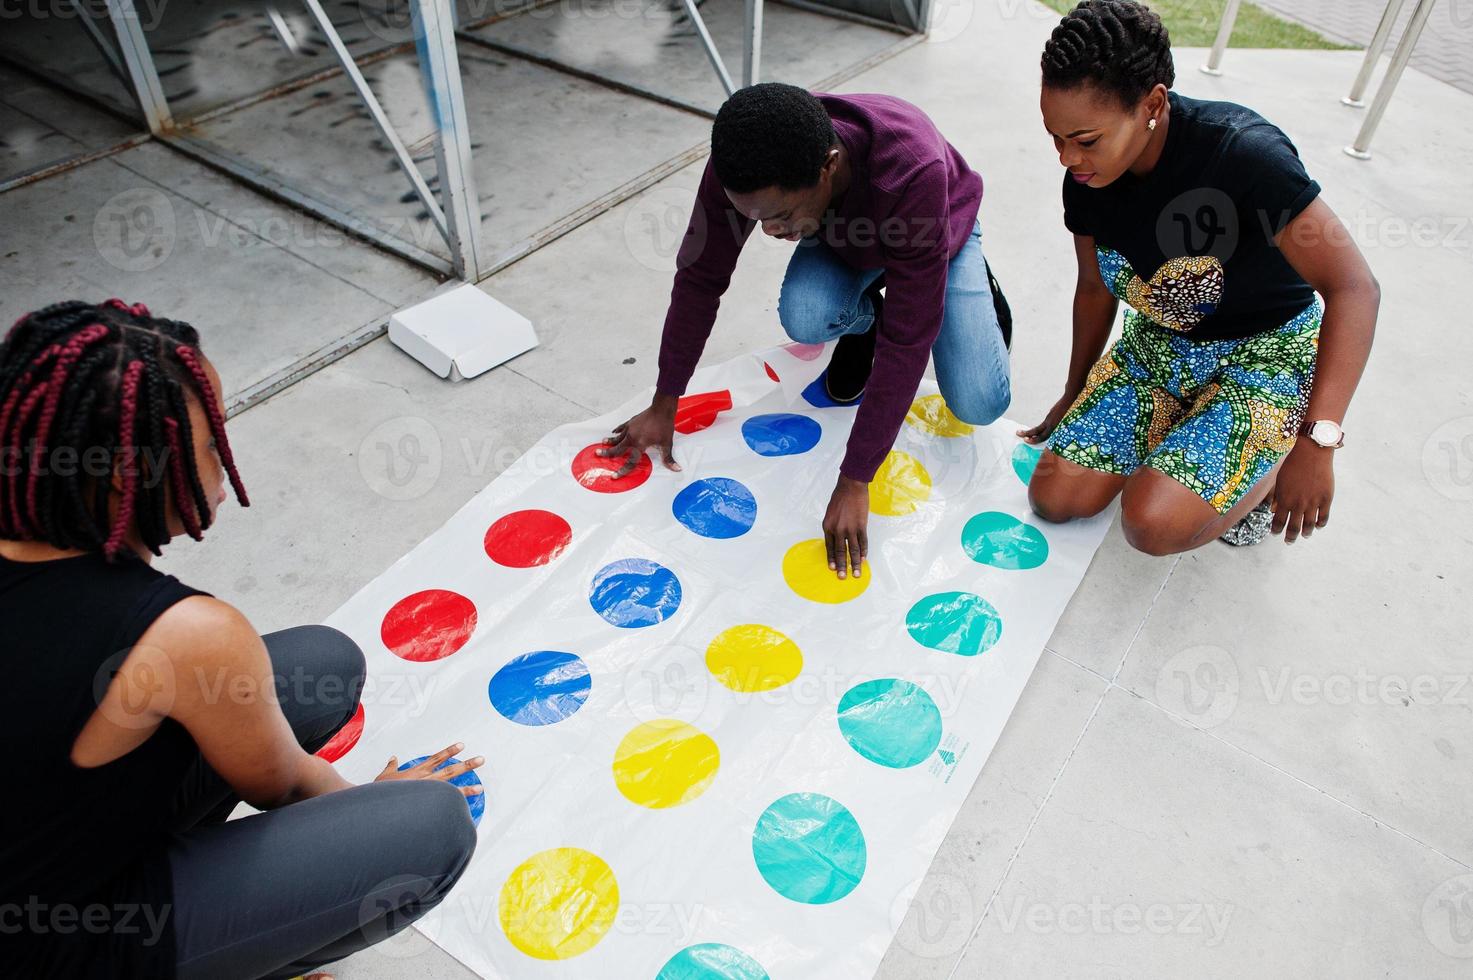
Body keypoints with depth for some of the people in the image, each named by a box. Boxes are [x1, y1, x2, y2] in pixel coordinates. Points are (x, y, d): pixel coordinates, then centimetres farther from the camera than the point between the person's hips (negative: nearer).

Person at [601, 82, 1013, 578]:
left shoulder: (912, 175, -46)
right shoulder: (744, 165, -35)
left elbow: (908, 338, -43)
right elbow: (701, 275, -21)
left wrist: (854, 483, -41)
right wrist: (663, 405, -16)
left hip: (938, 235, -2)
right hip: (845, 238, 3)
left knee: (979, 404, -16)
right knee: (804, 317, -32)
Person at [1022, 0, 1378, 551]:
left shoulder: (1242, 152, -29)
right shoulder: (1086, 180, -11)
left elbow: (1354, 288, -26)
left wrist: (1317, 443, -31)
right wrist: (1074, 398, 17)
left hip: (1267, 352, -5)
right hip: (1157, 344, 6)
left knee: (1154, 524, -26)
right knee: (1054, 500, -7)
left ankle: (1270, 467, 6)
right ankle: (1182, 428, 17)